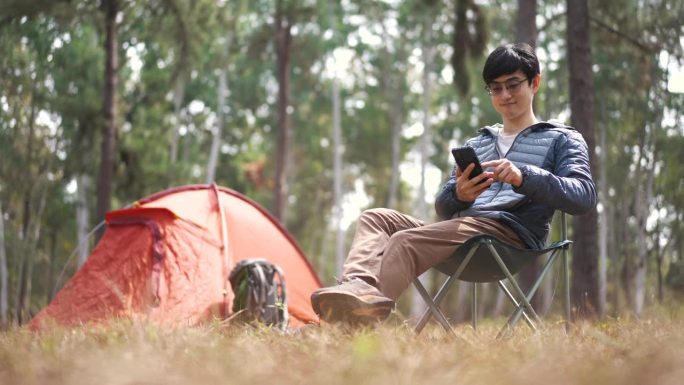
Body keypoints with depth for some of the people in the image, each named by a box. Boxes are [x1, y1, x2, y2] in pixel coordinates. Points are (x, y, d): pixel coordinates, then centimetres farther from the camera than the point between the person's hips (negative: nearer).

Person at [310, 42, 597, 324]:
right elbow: (443, 208, 19)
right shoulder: (476, 144, 30)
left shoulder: (561, 140, 14)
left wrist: (524, 178, -22)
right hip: (461, 233, 7)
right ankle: (360, 286, -39)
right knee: (375, 217, -9)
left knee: (405, 240, -29)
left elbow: (584, 196, -5)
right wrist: (459, 195, -8)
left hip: (512, 232, -7)